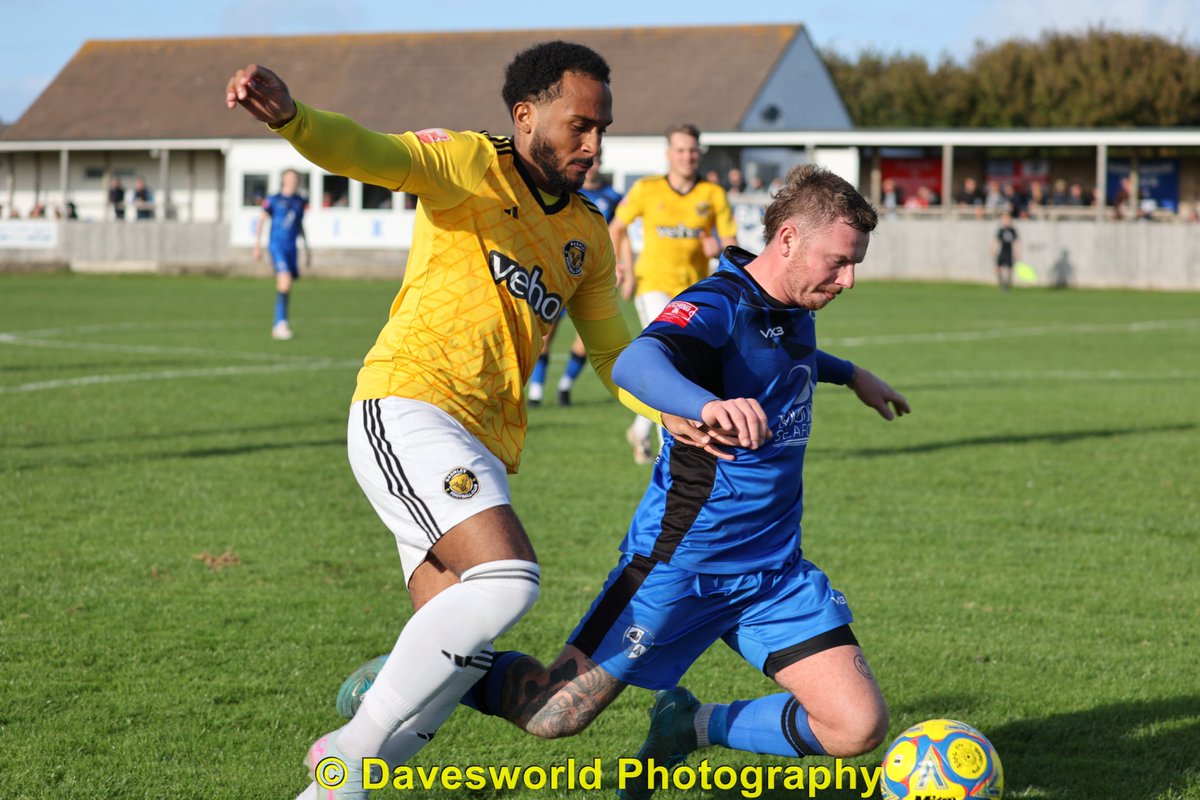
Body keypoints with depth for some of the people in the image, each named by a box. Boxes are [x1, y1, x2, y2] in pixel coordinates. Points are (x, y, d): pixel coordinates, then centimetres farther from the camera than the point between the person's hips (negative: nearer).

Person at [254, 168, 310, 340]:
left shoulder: (301, 202, 11)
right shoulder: (273, 200, -2)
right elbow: (262, 220, 2)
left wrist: (307, 248, 24)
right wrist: (257, 244, -4)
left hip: (292, 248, 5)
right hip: (276, 246, -5)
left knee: (286, 287, 8)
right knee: (285, 279, -22)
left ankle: (278, 326, 20)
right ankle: (281, 322, -21)